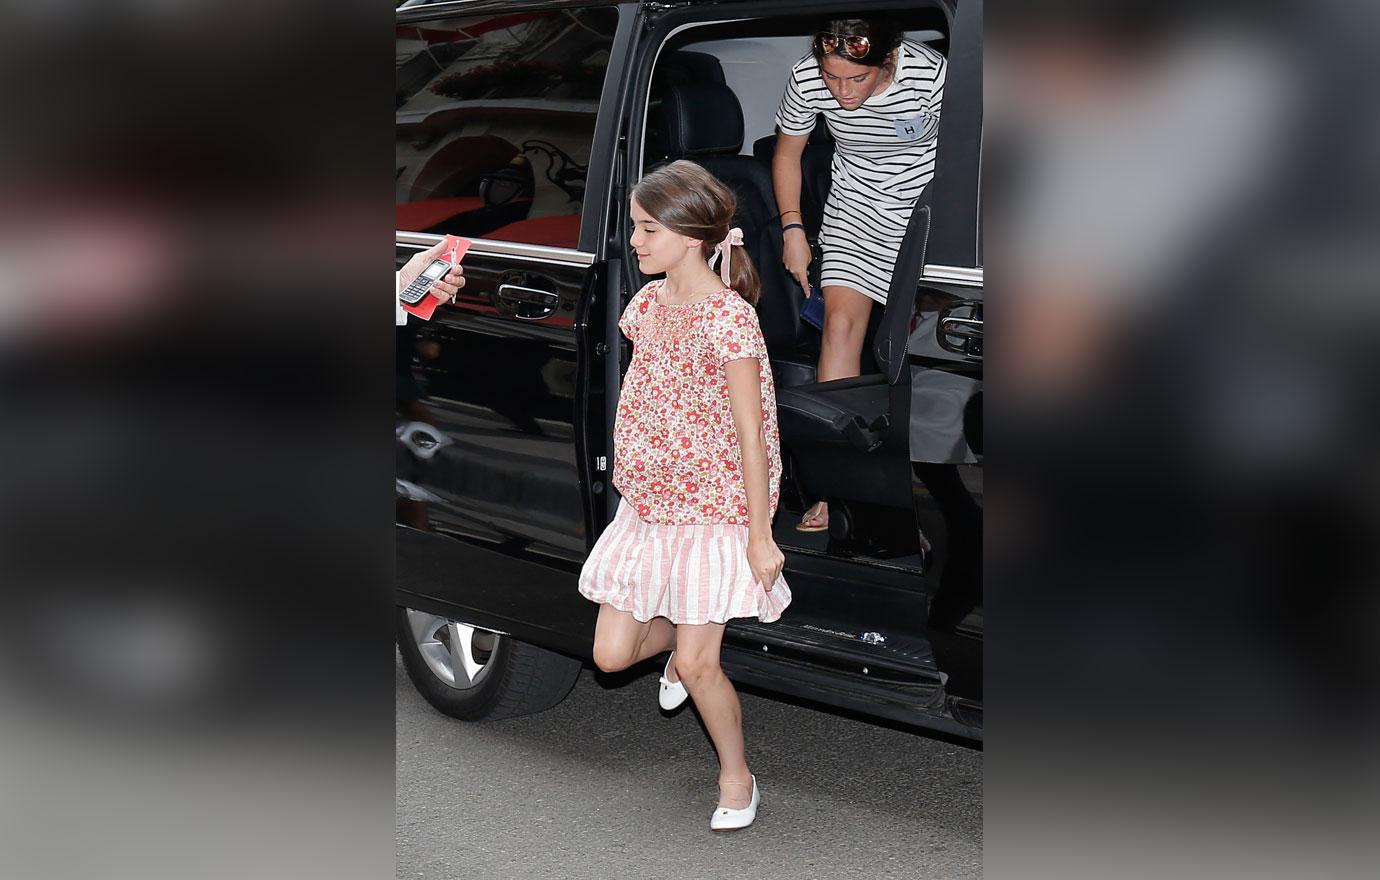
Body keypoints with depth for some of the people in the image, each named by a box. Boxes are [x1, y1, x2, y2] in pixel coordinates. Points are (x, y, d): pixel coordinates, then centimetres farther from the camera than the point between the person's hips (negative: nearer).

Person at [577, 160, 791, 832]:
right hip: (646, 503, 7)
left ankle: (736, 777, 22)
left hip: (712, 510, -6)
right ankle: (681, 634, 38)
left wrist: (760, 536, -14)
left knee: (698, 666, -3)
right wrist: (633, 472, 17)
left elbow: (751, 436, -17)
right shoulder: (648, 302, 1)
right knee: (610, 655, 5)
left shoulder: (729, 320, -20)